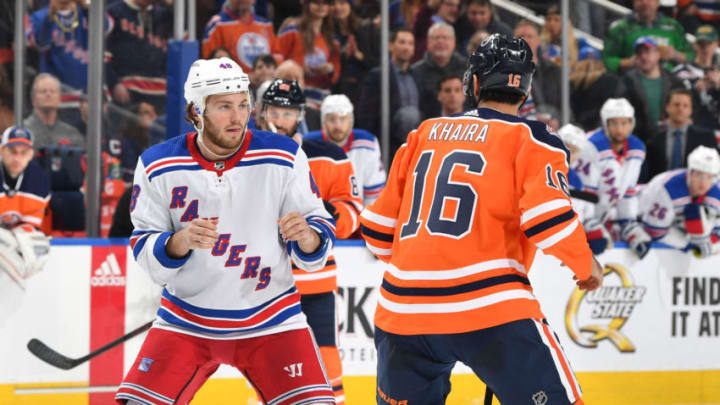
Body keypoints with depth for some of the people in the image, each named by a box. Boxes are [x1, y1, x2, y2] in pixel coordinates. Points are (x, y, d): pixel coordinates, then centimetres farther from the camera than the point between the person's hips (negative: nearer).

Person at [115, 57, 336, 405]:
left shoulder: (284, 158, -8)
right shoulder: (158, 165, -7)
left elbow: (322, 230, -3)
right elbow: (143, 250, -4)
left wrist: (308, 237, -27)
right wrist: (181, 242, -25)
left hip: (270, 321, 0)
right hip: (186, 321, 1)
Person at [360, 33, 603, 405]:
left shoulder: (423, 134, 17)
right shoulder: (529, 139, 4)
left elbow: (379, 225, 19)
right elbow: (548, 218, -10)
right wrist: (586, 265, 7)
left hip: (403, 306, 5)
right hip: (490, 306, -5)